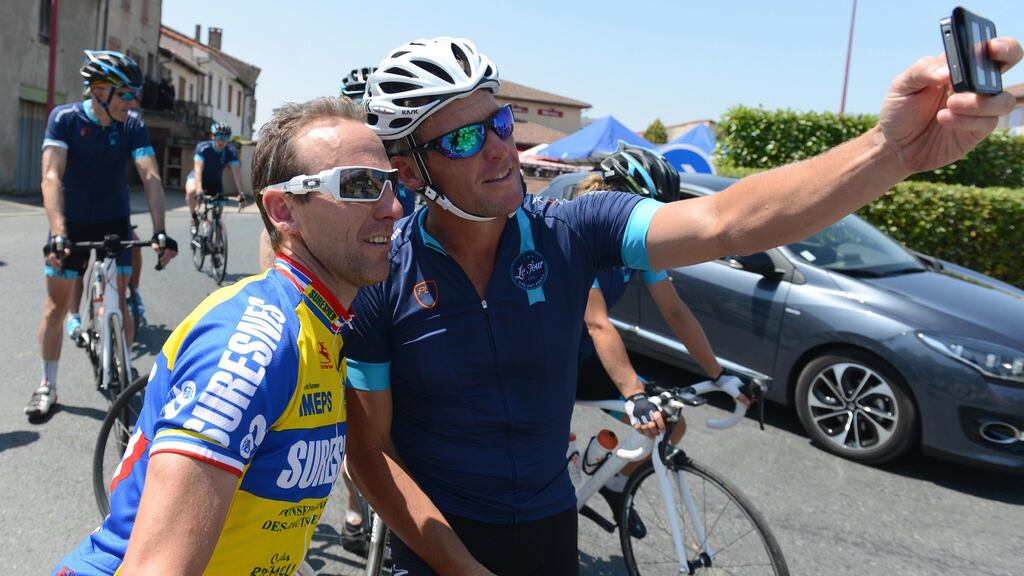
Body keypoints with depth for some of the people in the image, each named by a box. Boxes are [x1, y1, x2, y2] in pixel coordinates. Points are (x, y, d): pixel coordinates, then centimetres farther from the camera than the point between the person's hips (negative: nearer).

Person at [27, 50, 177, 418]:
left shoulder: (132, 125, -14)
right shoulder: (64, 118, -18)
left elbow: (151, 177, -23)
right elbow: (52, 177, -28)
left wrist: (159, 232, -36)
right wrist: (57, 233, -40)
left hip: (115, 222, 1)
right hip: (71, 223, 0)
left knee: (117, 304, -1)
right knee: (56, 305, 4)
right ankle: (47, 386, 17)